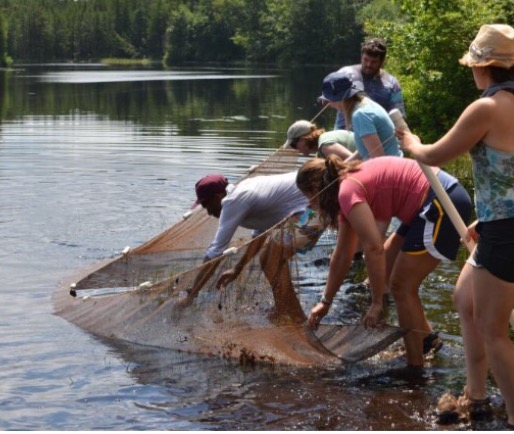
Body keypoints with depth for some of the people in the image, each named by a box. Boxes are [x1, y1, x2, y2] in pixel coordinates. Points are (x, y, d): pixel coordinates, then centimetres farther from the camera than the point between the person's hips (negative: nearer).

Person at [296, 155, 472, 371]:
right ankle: (424, 337, 29)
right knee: (386, 265, 20)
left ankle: (415, 369, 5)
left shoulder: (348, 191, -13)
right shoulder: (350, 187, 17)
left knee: (401, 285, -3)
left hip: (443, 204, -10)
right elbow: (342, 254, 25)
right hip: (440, 200, 10)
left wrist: (377, 303, -15)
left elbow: (374, 248, -22)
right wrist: (326, 301, 30)